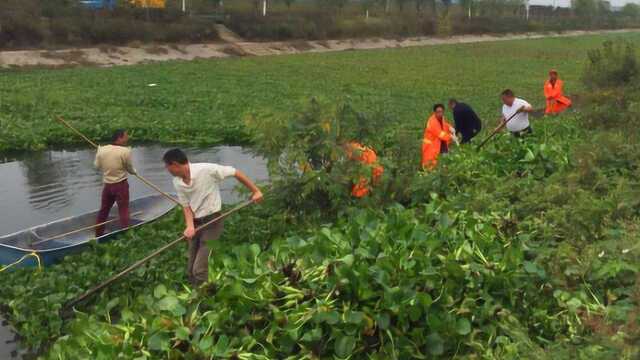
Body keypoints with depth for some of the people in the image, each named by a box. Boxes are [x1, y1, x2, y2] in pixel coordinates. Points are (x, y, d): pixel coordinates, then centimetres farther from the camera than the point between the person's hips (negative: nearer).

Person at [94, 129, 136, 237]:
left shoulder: (102, 150, -4)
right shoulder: (125, 151, -17)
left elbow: (97, 166, 8)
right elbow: (130, 168, -4)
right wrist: (134, 172, 18)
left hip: (107, 185, 5)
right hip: (121, 185, -5)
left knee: (103, 210, 18)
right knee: (123, 211, 3)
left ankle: (98, 234, 29)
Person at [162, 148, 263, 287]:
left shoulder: (206, 170, -21)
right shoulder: (177, 182, -2)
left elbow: (235, 173, -13)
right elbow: (186, 205, 3)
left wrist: (256, 191, -9)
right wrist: (190, 226, -15)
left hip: (211, 221, -6)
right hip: (195, 223, 7)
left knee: (200, 270, -12)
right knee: (191, 270, 11)